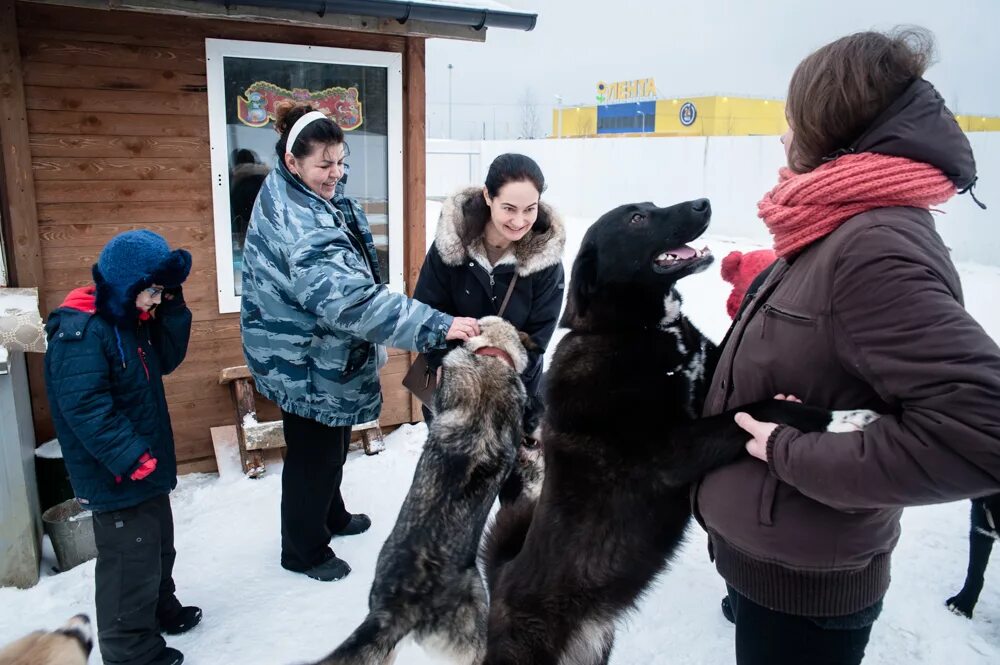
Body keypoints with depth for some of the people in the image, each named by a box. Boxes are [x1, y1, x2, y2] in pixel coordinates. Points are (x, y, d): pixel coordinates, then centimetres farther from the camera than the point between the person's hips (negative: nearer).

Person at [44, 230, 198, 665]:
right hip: (116, 478, -10)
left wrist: (173, 308, -3)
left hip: (146, 466, 10)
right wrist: (133, 459, -28)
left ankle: (161, 611, 44)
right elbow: (85, 408, -28)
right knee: (131, 563, 1)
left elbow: (165, 360, 9)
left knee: (159, 547, 24)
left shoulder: (129, 319, 6)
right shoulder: (78, 333, -24)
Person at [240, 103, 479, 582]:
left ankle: (331, 516, 48)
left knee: (332, 444, 25)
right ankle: (303, 549, 30)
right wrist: (437, 326, -44)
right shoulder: (300, 227, -31)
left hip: (323, 355, 10)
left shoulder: (292, 198, 3)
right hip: (306, 363, -10)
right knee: (313, 453, 9)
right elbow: (349, 298, -41)